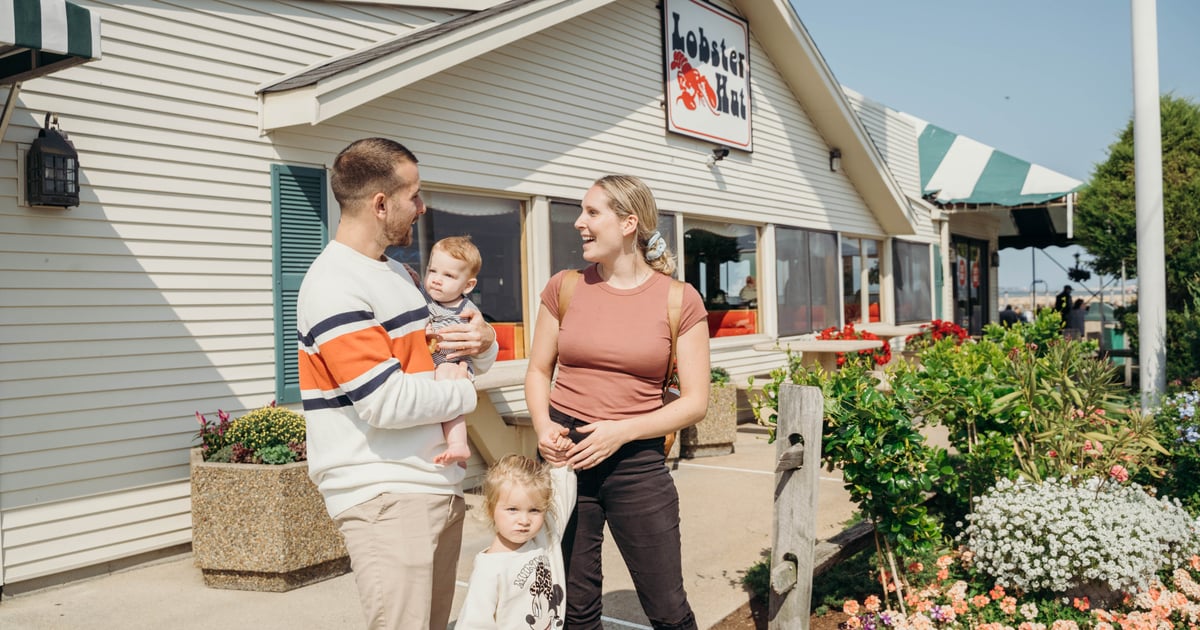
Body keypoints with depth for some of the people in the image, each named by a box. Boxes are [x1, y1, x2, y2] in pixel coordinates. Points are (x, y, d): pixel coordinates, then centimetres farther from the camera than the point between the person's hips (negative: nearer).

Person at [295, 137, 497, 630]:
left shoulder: (400, 274, 16)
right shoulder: (334, 286, -15)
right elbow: (387, 403, -22)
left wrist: (482, 342, 1)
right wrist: (462, 392, -5)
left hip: (440, 486, 9)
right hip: (381, 495, -9)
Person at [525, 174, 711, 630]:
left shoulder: (680, 300, -3)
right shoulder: (565, 287, 3)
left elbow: (695, 401, -4)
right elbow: (538, 371, 11)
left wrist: (621, 431, -16)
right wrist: (543, 425, -8)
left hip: (637, 460, -2)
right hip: (565, 455, 2)